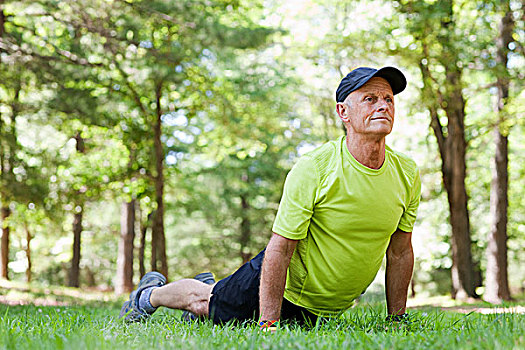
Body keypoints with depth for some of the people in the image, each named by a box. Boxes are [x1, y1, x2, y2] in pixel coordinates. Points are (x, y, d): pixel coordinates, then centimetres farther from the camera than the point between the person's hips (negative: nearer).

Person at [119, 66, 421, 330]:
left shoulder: (407, 173, -12)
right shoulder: (313, 169, -29)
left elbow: (400, 251, 0)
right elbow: (279, 249, -26)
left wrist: (397, 320, 1)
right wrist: (269, 324, -27)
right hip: (289, 287, -5)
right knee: (203, 302, 13)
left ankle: (210, 285, 54)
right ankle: (150, 294, 45)